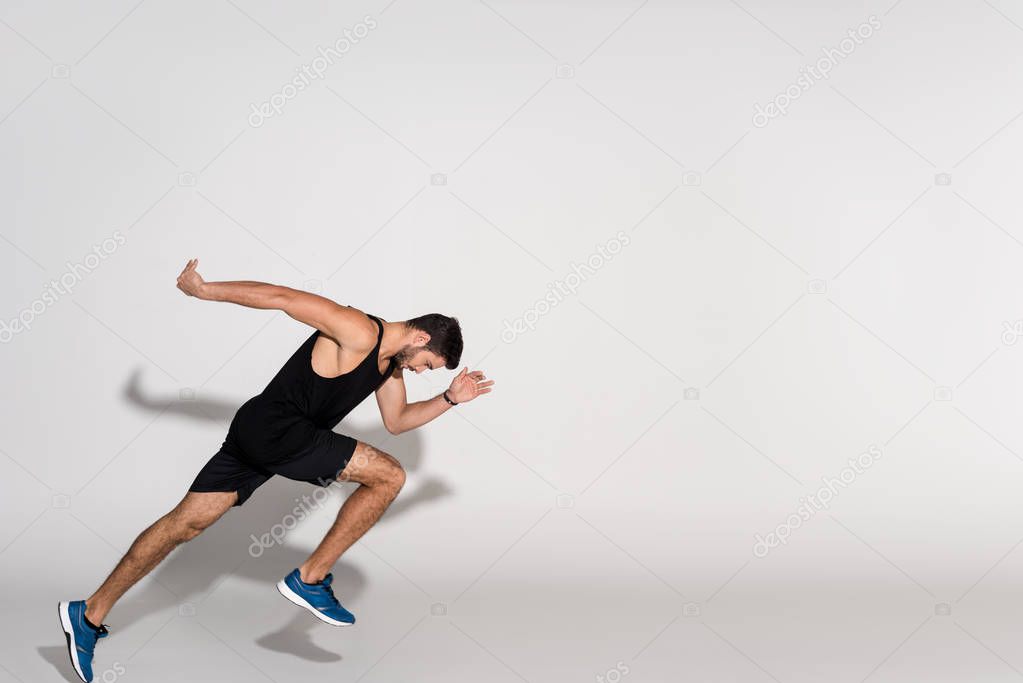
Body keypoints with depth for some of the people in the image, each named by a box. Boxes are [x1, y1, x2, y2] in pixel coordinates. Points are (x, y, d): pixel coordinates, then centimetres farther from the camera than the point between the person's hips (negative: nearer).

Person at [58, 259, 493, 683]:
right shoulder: (360, 333, -14)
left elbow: (397, 421, 29)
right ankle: (310, 579, -5)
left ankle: (89, 615, 10)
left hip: (256, 438, 9)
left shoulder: (390, 362, 16)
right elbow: (283, 297, -16)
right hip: (274, 429, -9)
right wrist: (205, 291, -13)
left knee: (187, 523, 8)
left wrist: (450, 400, 18)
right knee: (389, 476, -8)